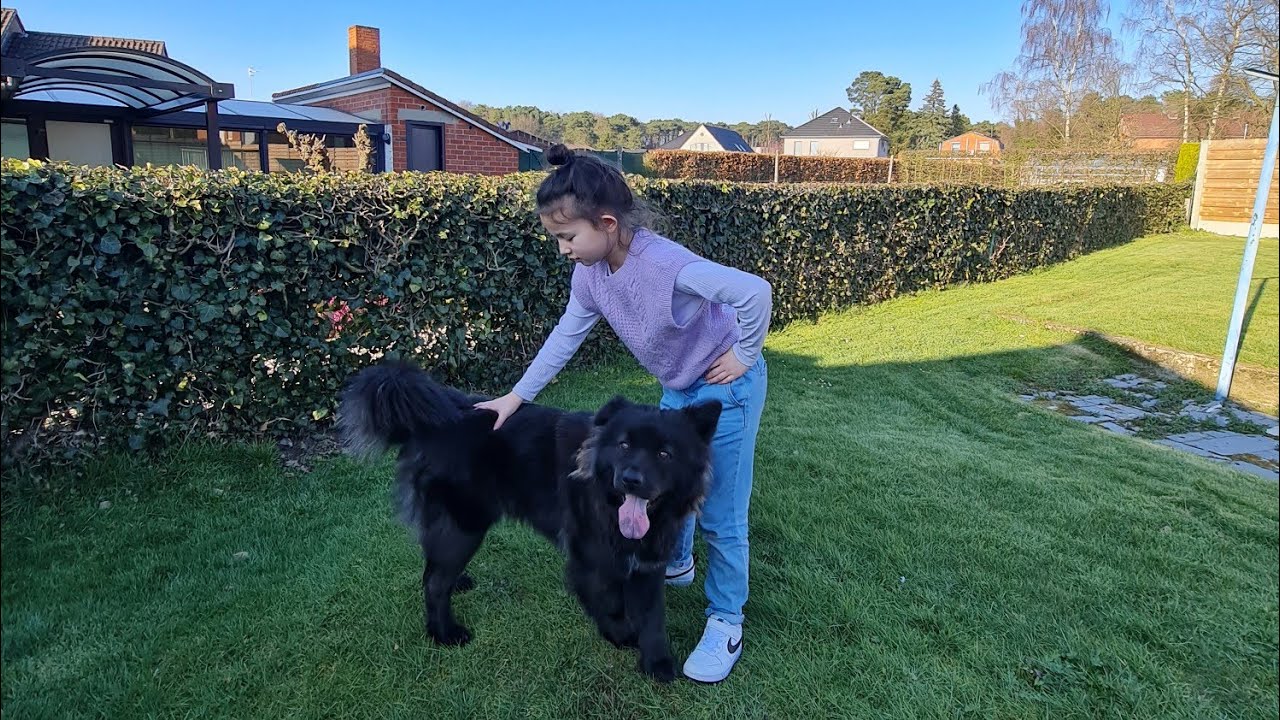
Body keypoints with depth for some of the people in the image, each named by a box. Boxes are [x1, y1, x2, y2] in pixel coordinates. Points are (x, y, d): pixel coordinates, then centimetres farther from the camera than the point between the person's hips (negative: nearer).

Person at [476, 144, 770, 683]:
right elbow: (565, 337, 2)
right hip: (678, 390, 8)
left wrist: (744, 355, -25)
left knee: (721, 515, 0)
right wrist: (516, 397, 4)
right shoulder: (590, 273, -10)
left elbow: (754, 291, -40)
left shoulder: (665, 264, -36)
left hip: (726, 388, -8)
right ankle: (676, 564, 51)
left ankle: (726, 624, 19)